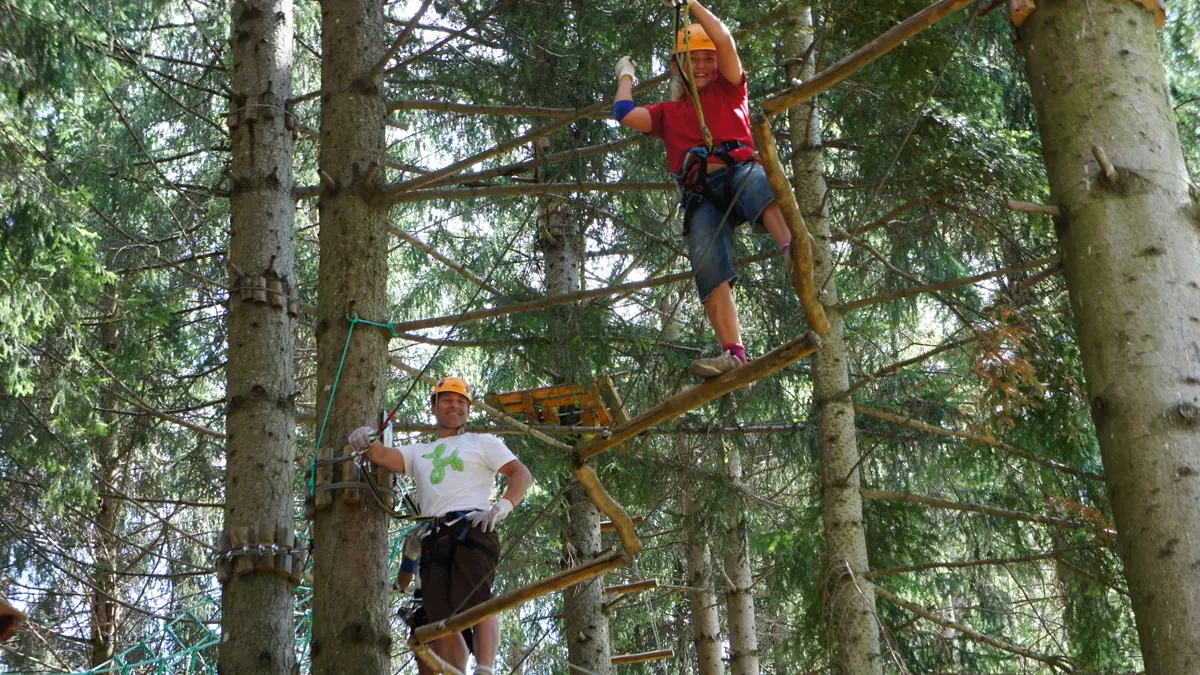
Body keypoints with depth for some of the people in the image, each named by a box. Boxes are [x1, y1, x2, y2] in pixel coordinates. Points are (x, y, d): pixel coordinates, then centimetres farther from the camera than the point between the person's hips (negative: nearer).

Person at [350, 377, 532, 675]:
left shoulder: (483, 443, 21)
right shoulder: (420, 452, 32)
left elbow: (521, 474, 11)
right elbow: (383, 455, 16)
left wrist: (503, 507, -8)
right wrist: (367, 441, -8)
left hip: (472, 528, -4)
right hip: (434, 538, 5)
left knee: (475, 600, -26)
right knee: (440, 616, -8)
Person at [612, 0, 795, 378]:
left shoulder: (728, 91, 25)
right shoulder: (668, 113, 33)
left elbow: (725, 41, 8)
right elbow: (625, 115, 17)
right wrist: (626, 75, 34)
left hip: (738, 171, -2)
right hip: (701, 195, 2)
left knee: (757, 181, -41)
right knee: (708, 264, -24)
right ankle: (732, 352, -33)